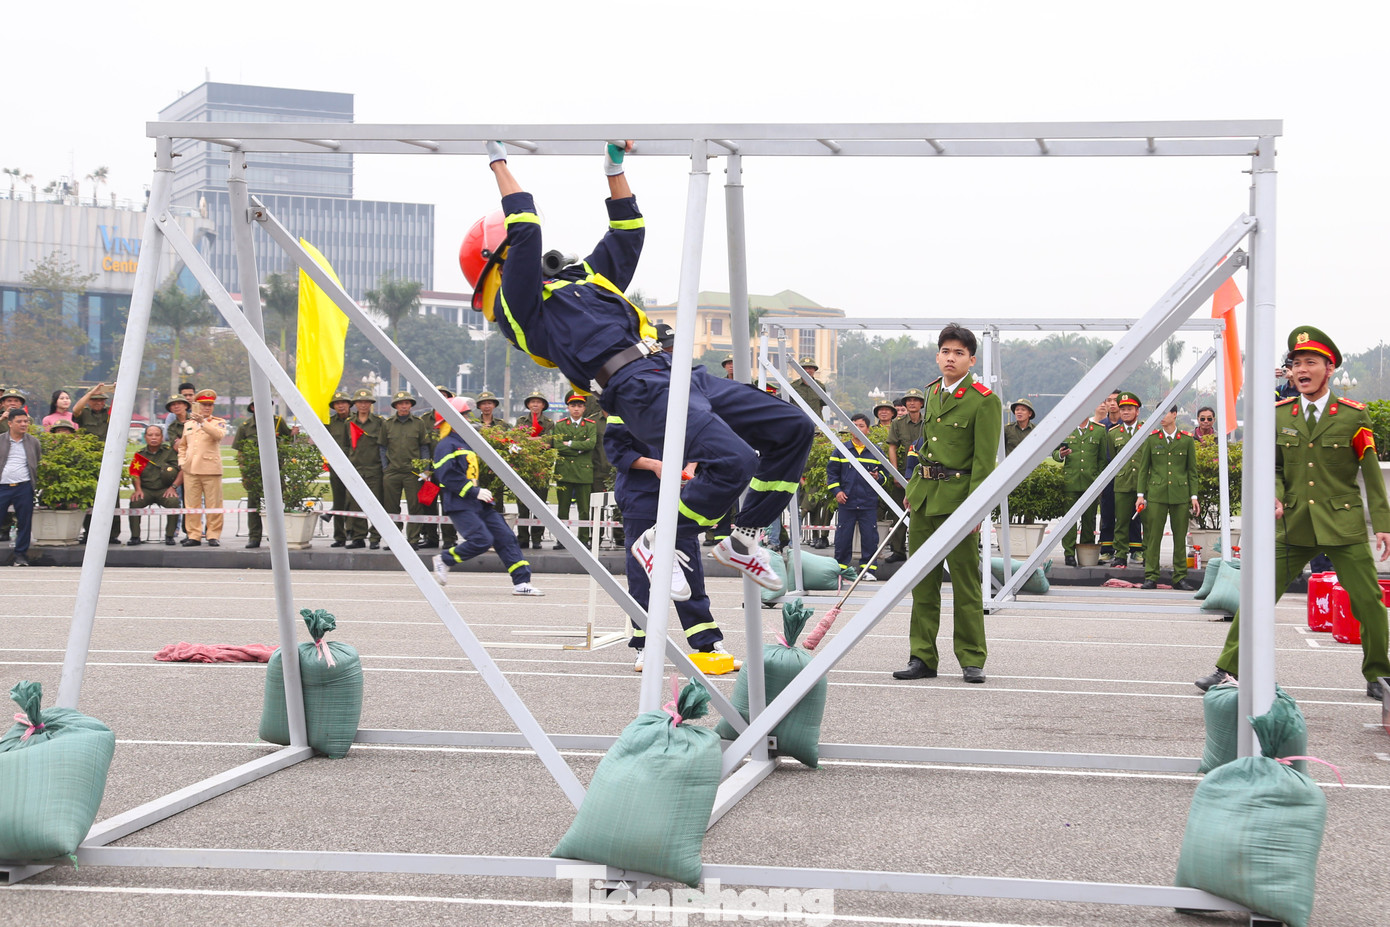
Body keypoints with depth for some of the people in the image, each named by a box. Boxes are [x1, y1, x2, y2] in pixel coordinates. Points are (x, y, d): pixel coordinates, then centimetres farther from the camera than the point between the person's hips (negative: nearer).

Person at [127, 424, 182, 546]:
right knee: (134, 502, -29)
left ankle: (170, 536, -18)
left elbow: (183, 469, -1)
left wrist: (173, 487, -10)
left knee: (174, 502, -32)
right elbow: (135, 474, 7)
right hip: (145, 490, 1)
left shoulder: (171, 452, 5)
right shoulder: (140, 454, 11)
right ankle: (135, 537, -20)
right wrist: (138, 489, -10)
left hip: (164, 490, -1)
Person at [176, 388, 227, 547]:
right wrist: (182, 462, 11)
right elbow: (182, 446, 27)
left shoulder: (218, 423, 6)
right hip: (190, 470, 4)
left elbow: (219, 435, -17)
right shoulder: (188, 425, 19)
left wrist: (202, 422, -25)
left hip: (211, 469, -4)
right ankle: (194, 535, 8)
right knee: (192, 504, 3)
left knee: (213, 504, -3)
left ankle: (213, 535, 3)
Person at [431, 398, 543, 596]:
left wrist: (485, 493, 16)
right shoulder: (446, 446, -9)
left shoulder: (467, 444, 22)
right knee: (482, 539, -20)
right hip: (459, 505, -9)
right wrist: (475, 492, -20)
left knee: (504, 537, -1)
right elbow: (448, 477, -19)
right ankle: (444, 560, 1)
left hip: (478, 504, 9)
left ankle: (522, 582, -3)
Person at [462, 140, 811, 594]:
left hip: (676, 373, 9)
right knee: (734, 461, -28)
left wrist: (615, 168, 36)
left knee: (792, 429, 6)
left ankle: (741, 540, 13)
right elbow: (526, 229, -3)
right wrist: (499, 162, 6)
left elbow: (627, 233, 38)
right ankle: (657, 543, -7)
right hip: (639, 390, -9)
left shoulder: (580, 276, 30)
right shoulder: (519, 306, 5)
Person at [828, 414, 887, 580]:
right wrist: (836, 490, -1)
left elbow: (885, 472, 15)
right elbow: (831, 472, 9)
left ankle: (868, 568, 8)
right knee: (843, 537, 1)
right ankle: (840, 568, 11)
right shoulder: (840, 451, 7)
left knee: (869, 537, -1)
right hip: (846, 501, 0)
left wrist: (878, 477, -7)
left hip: (869, 504, 0)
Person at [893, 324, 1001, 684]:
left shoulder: (984, 400, -8)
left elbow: (984, 461, -12)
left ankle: (972, 660, 9)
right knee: (923, 581, 8)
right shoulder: (933, 392, 13)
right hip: (924, 496, 7)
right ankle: (923, 658, 14)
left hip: (957, 498, -7)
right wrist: (913, 488, 17)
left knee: (965, 582, 0)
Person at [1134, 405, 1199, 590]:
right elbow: (1143, 469, 7)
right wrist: (1140, 494, 1)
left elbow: (1192, 470, 9)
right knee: (1153, 536, -3)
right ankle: (1151, 577, 1)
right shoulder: (1151, 439, 5)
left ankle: (1180, 577, 10)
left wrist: (1194, 496, 3)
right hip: (1156, 494, 0)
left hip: (1180, 495, 0)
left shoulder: (1187, 440, 6)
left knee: (1180, 538, 4)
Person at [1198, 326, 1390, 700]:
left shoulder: (1353, 415, -1)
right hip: (1293, 525, 2)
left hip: (1344, 527, -2)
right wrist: (1273, 497, -10)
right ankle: (1226, 669, 7)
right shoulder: (1279, 415, 6)